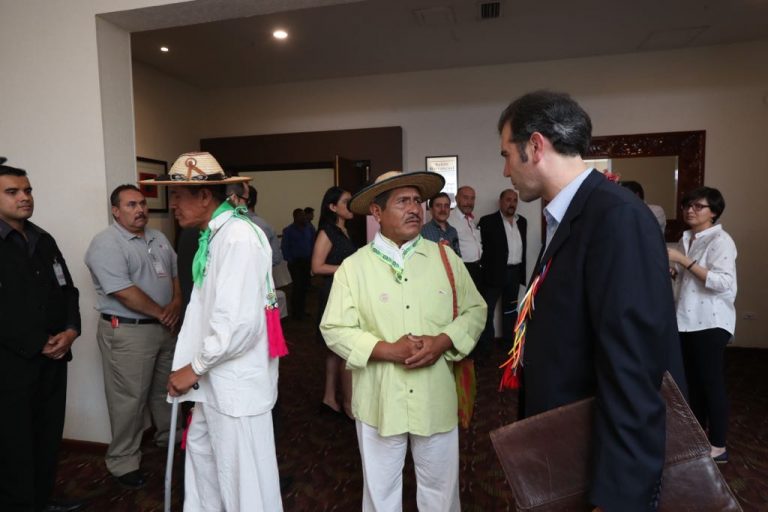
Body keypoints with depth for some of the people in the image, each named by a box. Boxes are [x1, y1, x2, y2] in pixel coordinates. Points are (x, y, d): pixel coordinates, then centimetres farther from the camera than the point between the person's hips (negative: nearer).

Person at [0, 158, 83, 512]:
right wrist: (38, 344, -13)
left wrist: (71, 330, -5)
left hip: (54, 356, 6)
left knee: (49, 434, 13)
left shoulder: (44, 240, 12)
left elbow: (67, 290, 11)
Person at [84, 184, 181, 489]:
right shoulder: (106, 244, -15)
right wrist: (160, 312, -14)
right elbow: (124, 292, -22)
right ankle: (123, 461, 18)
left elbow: (175, 273, 15)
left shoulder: (159, 239, 11)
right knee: (129, 398, 2)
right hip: (127, 331, -7)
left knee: (165, 388, 20)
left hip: (164, 327, 7)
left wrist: (176, 303, -3)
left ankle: (168, 437, 39)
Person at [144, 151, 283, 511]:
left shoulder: (238, 237, -21)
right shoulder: (214, 234, 8)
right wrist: (195, 364, 10)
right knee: (200, 447, 26)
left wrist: (194, 368, -15)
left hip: (237, 381, -9)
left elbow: (239, 323, -27)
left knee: (242, 476, 7)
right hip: (216, 377, 10)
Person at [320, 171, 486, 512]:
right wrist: (388, 350, -19)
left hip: (436, 397, 2)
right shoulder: (353, 267, -7)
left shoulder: (445, 257, 0)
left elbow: (475, 310, 3)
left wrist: (442, 342, -14)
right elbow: (334, 329, -8)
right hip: (379, 400, -1)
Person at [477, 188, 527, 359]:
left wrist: (522, 271, 12)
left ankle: (509, 342, 26)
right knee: (487, 310, -2)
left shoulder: (522, 221, 10)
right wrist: (485, 268, -13)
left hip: (515, 272, 5)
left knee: (510, 309, 15)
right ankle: (483, 346, 4)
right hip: (496, 272, -5)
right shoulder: (488, 221, -7)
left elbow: (523, 247, 15)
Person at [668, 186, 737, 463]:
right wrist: (670, 267, 1)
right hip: (687, 320, 8)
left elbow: (723, 283, -24)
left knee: (711, 382, 1)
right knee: (692, 379, 15)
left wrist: (684, 261, -25)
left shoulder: (721, 240, -12)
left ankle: (718, 447, 13)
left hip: (710, 323, -7)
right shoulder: (686, 239, 12)